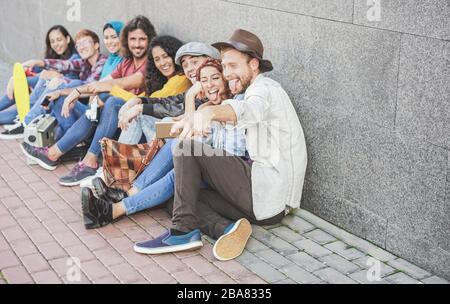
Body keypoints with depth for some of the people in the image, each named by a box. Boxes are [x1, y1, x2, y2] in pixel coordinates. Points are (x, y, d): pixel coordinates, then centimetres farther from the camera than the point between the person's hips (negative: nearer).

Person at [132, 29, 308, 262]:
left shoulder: (265, 88, -6)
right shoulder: (254, 91, 28)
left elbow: (250, 109, -31)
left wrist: (210, 112, -51)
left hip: (266, 188, -10)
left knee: (186, 147, -12)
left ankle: (183, 231, -15)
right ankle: (227, 229, -13)